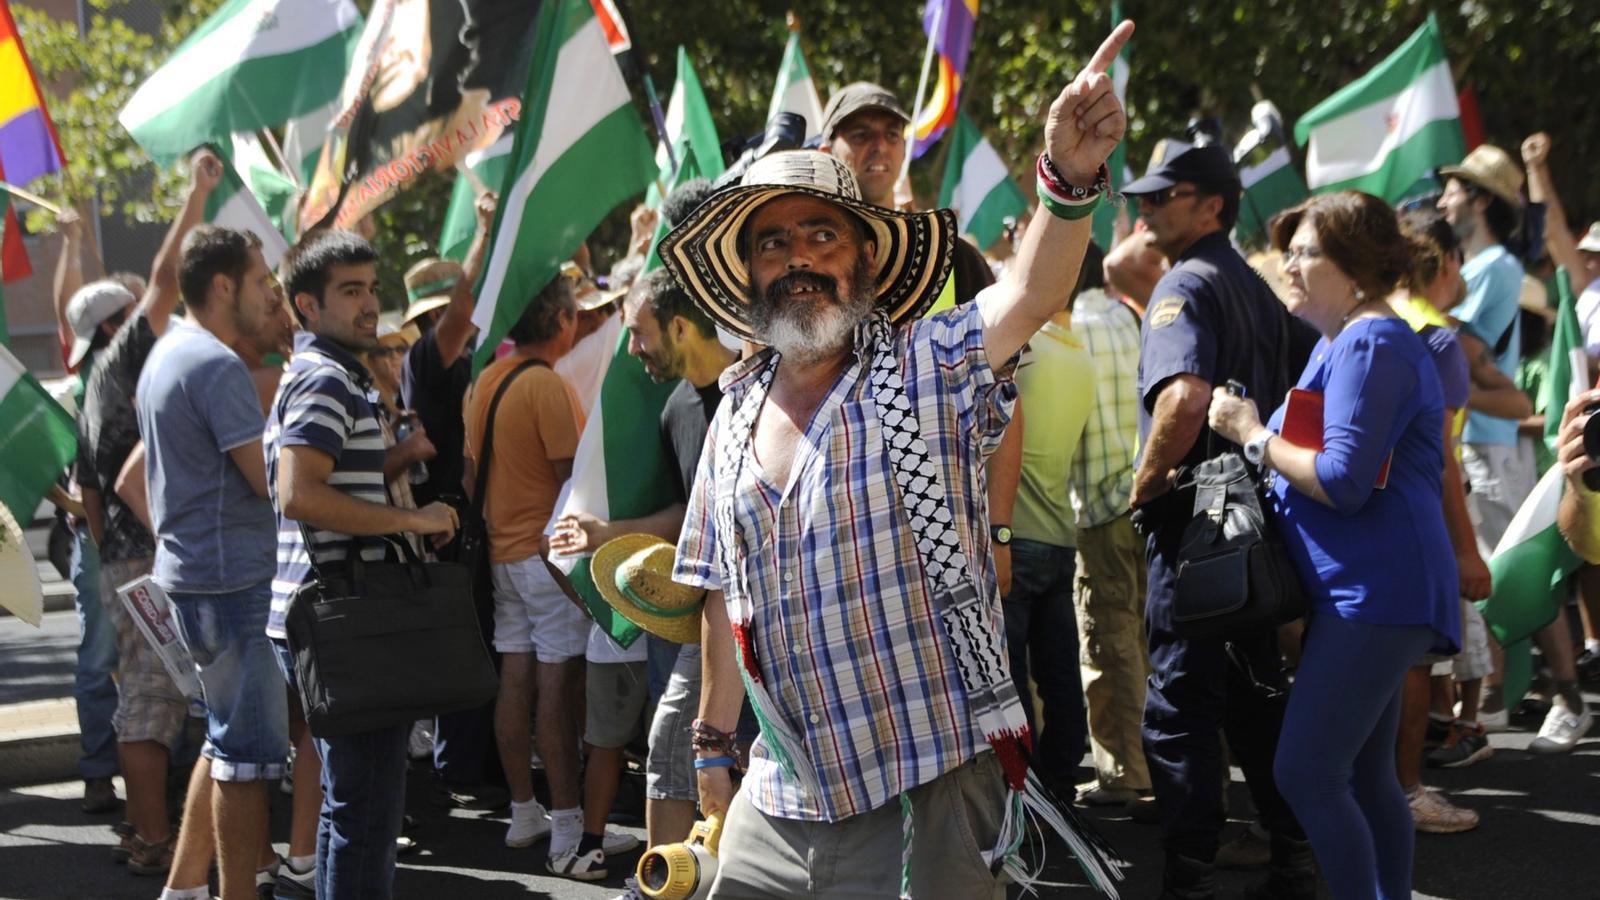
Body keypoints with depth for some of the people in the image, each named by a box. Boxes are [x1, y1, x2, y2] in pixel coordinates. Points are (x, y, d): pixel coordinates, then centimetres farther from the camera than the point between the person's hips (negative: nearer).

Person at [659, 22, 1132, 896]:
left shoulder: (931, 373, -6)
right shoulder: (736, 415, 11)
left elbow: (1030, 295, -26)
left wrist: (1068, 180, -44)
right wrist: (713, 741, 21)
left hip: (930, 799, -5)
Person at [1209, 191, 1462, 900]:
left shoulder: (1369, 346, -15)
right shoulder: (1342, 342, 18)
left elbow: (1343, 481, -23)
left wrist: (1254, 437, -13)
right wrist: (1260, 434, 9)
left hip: (1374, 594, -11)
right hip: (1364, 593, 11)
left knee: (1305, 774, -14)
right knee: (1364, 776, 15)